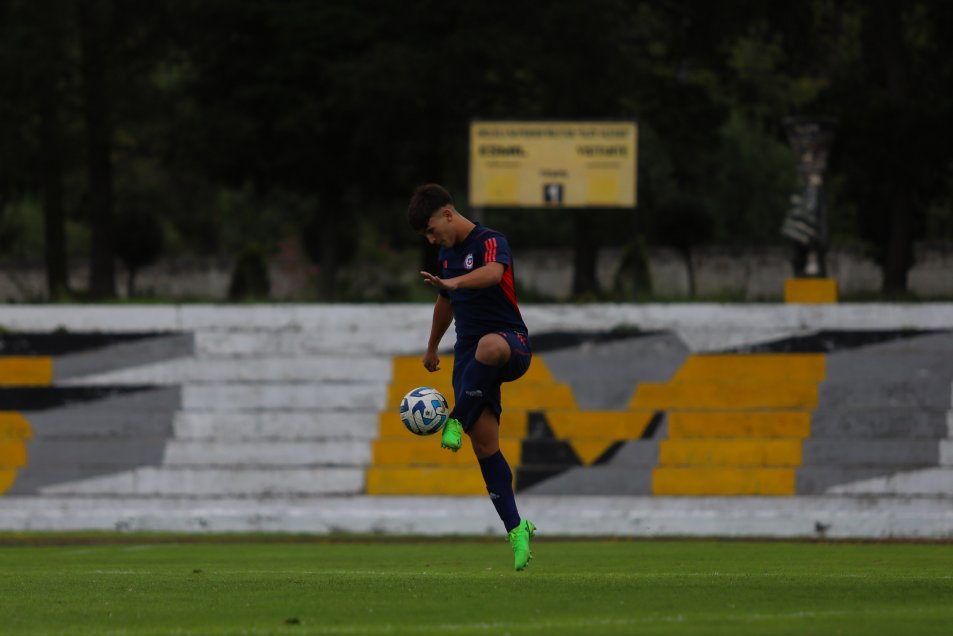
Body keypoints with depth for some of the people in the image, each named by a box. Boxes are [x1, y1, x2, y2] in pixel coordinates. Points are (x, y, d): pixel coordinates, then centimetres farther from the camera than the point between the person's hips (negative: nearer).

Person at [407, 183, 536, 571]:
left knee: (488, 346, -46)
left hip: (510, 344, -7)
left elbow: (492, 273, -35)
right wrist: (432, 347, 44)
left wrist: (454, 281, -52)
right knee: (485, 444, -7)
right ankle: (515, 529, -4)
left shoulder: (491, 242, -10)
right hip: (469, 354, 7)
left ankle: (457, 422, -34)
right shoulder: (446, 255, 15)